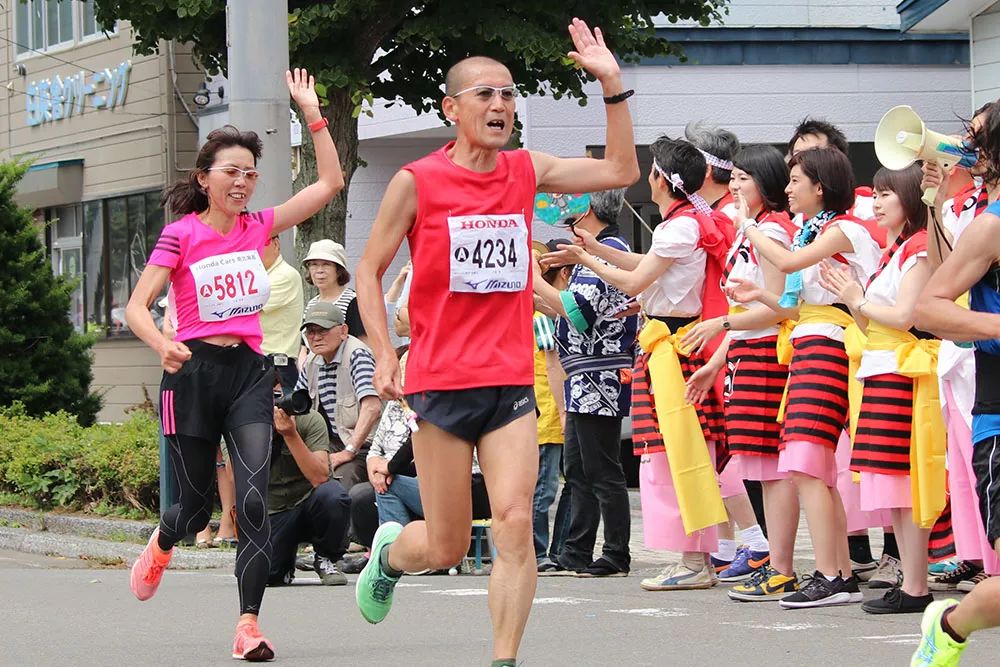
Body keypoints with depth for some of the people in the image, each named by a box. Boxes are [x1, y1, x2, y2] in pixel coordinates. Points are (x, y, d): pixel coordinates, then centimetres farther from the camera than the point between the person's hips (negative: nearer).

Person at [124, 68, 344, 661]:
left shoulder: (259, 227, 8)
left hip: (250, 372, 2)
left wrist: (312, 113, 2)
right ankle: (161, 544, 47)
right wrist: (163, 345, -27)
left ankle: (249, 625, -14)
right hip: (194, 372, -2)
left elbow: (330, 183, 6)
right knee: (198, 506, 10)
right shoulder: (181, 234, -3)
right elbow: (137, 306, -7)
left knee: (255, 499, -15)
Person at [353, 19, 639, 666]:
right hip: (441, 381, -3)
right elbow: (369, 270, 4)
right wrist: (384, 354, -7)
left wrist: (612, 83, 3)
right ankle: (389, 550, 39)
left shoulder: (527, 171, 8)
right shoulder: (416, 182, -3)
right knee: (447, 546, 4)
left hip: (512, 381, 3)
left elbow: (621, 170, 12)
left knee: (515, 525, -13)